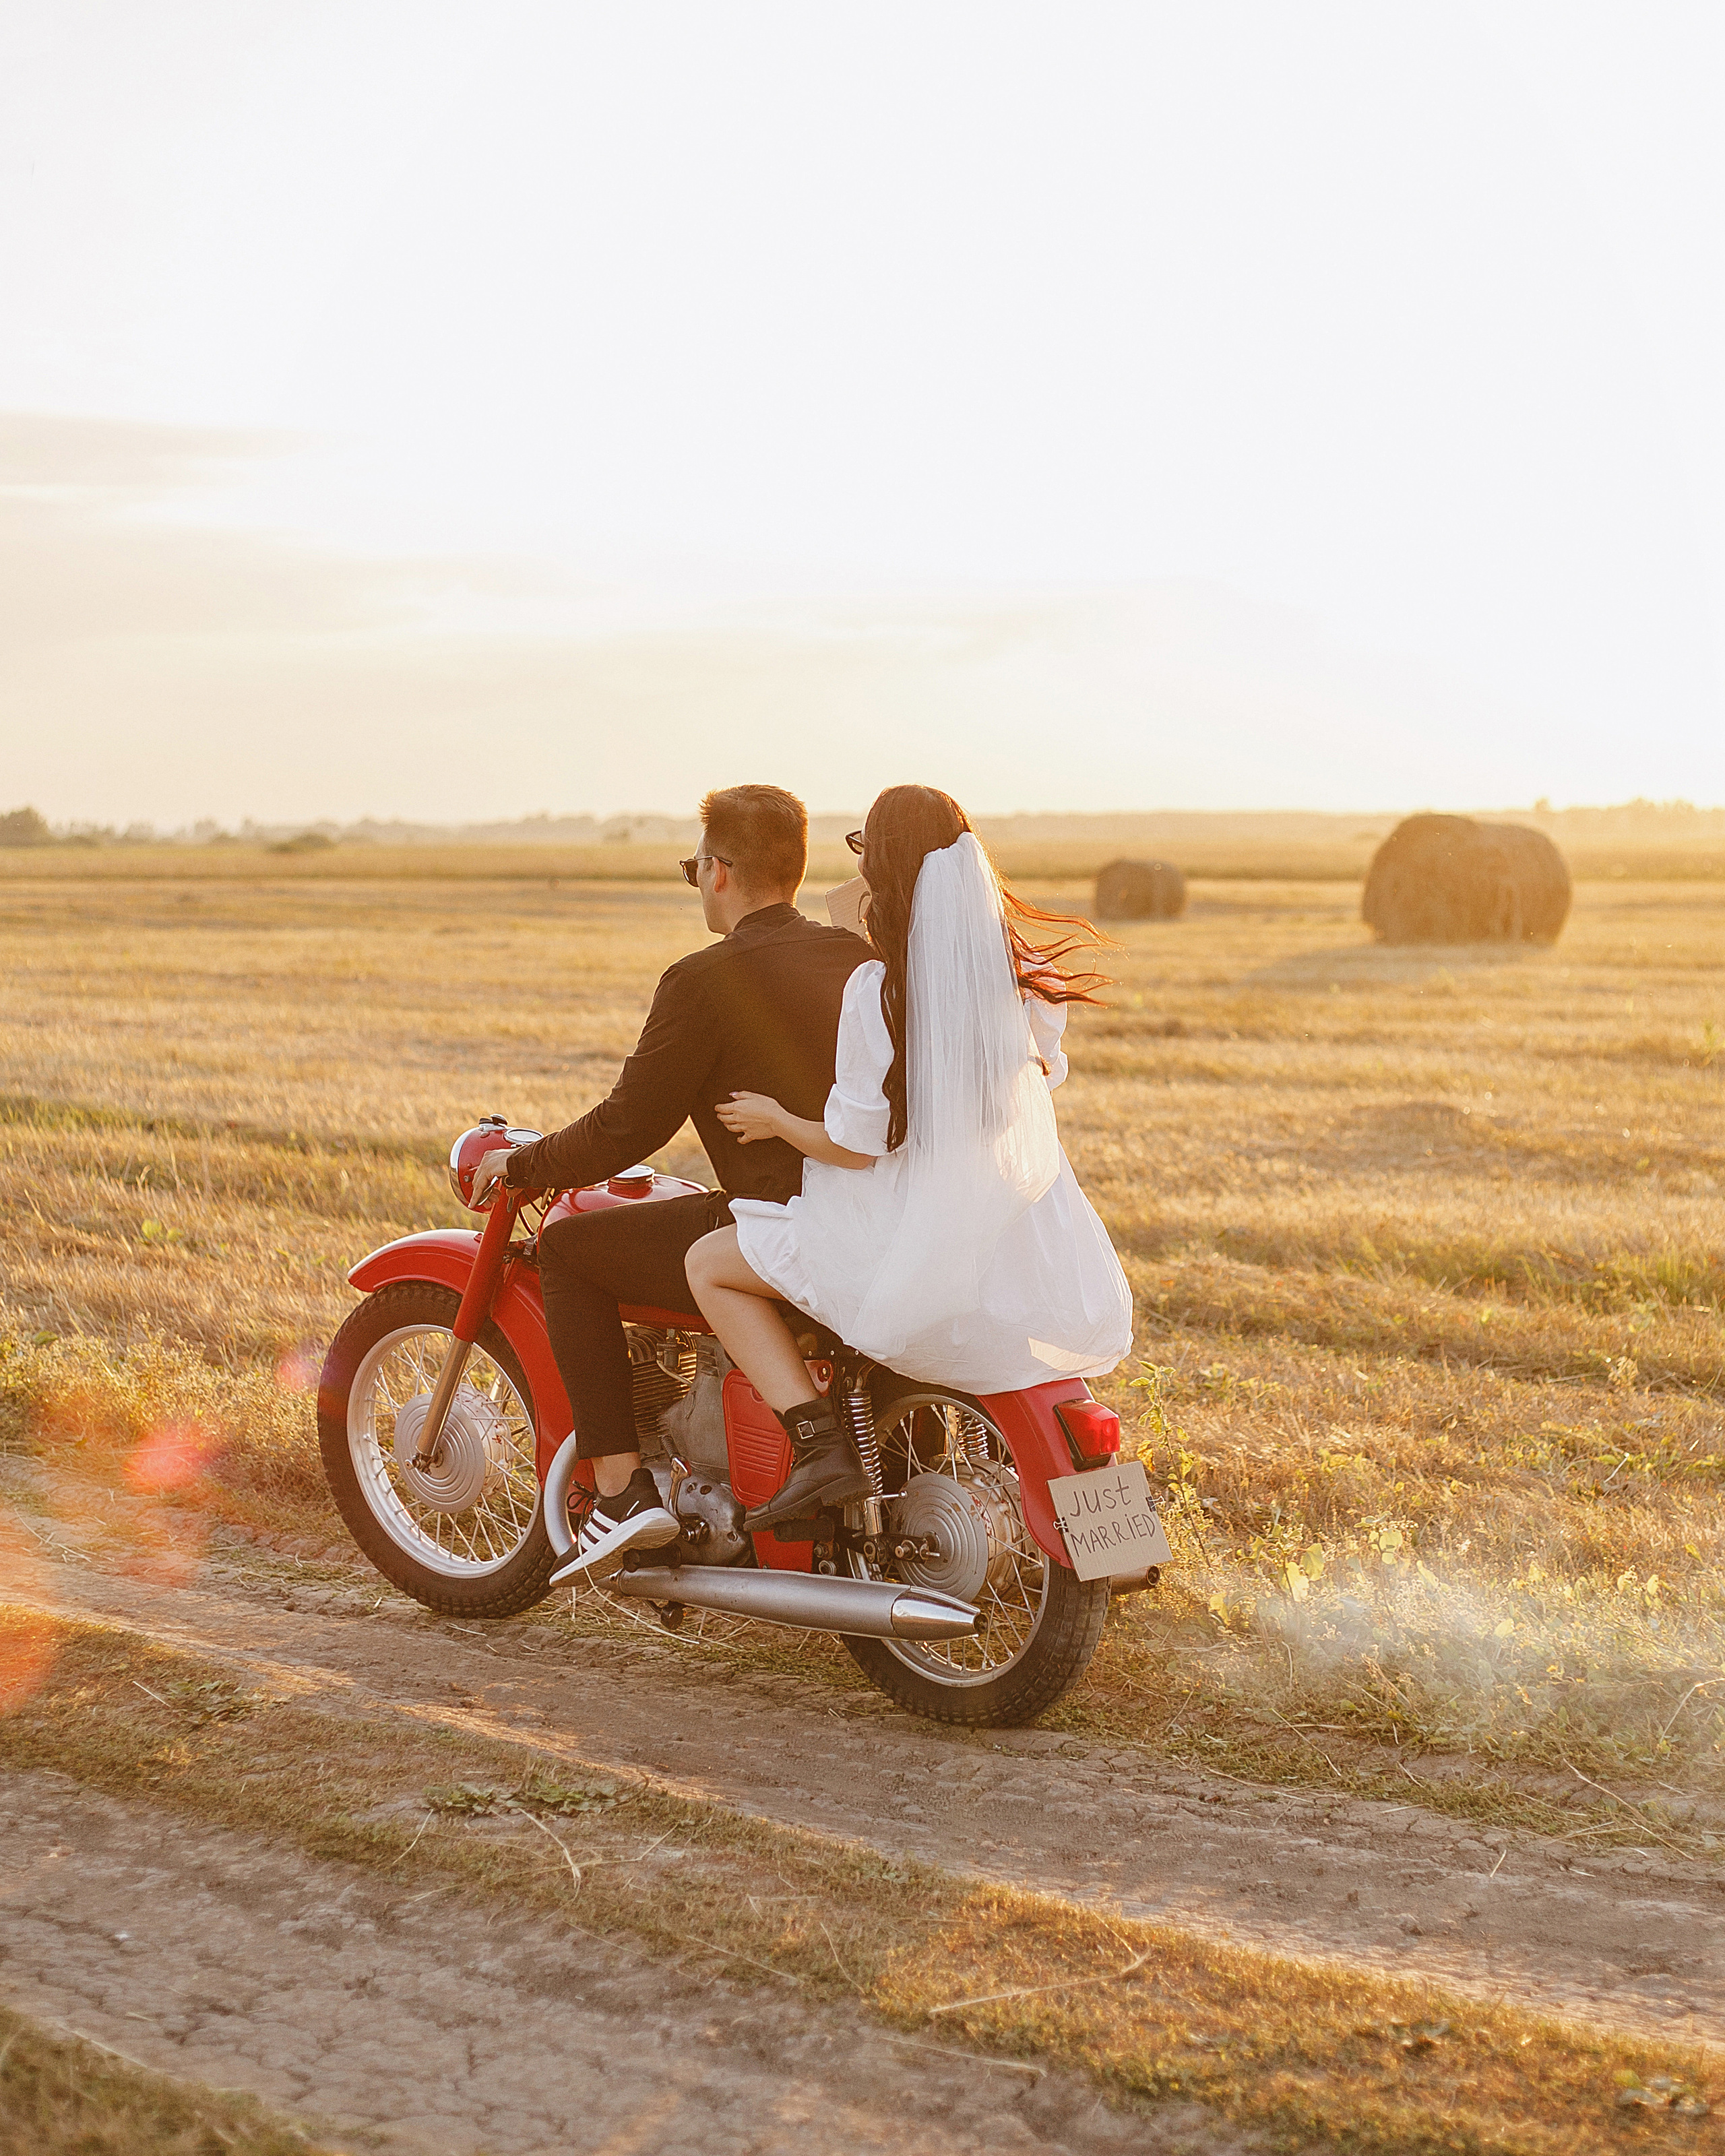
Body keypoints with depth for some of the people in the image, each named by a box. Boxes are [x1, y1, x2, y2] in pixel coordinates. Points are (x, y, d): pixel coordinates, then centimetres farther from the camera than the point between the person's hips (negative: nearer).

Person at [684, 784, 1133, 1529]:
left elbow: (856, 1145, -15)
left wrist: (777, 1121, 3)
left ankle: (820, 1445, -8)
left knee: (709, 1264, 5)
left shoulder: (878, 990, -17)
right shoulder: (1023, 974, 0)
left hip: (917, 1238, -6)